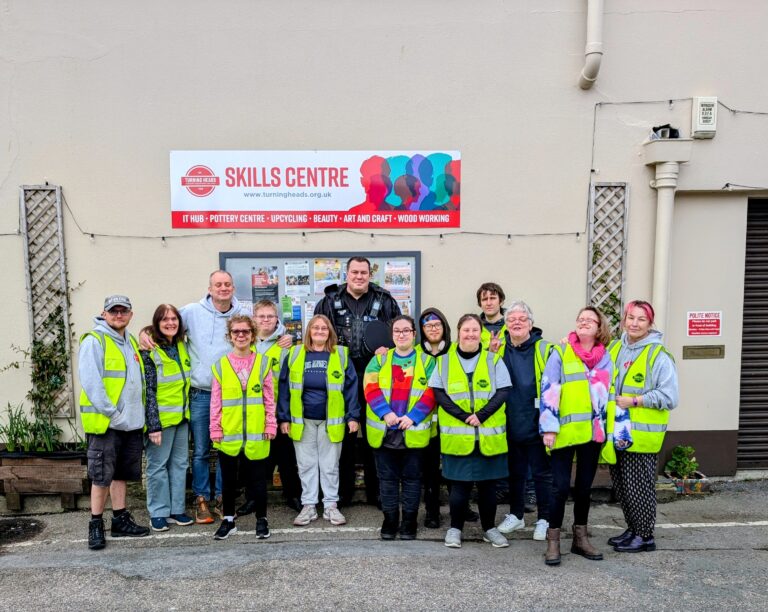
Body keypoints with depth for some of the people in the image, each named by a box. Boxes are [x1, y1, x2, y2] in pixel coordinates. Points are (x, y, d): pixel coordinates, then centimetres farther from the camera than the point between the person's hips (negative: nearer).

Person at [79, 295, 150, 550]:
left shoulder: (131, 342, 15)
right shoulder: (94, 341, -8)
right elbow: (90, 382, -17)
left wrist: (140, 414, 11)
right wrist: (113, 414, -19)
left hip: (132, 422, 7)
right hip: (104, 422, -7)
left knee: (121, 473, 14)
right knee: (102, 476, 1)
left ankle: (120, 519, 24)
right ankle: (96, 525, 14)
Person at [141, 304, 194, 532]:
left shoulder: (182, 346, 8)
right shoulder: (149, 351, -10)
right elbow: (149, 391, -13)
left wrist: (189, 412, 11)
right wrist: (153, 425, -17)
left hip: (182, 417, 6)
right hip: (161, 418, -6)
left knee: (179, 463, 12)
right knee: (158, 466, 3)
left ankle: (176, 509, 23)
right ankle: (158, 513, 16)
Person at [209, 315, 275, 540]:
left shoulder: (263, 362, 2)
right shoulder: (220, 365, 2)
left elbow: (269, 398, 4)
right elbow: (215, 402, 3)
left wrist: (270, 425, -1)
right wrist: (215, 429, -1)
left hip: (256, 434, -1)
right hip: (228, 434, 1)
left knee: (258, 478, 8)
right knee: (228, 479, 13)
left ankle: (262, 519, 24)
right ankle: (228, 519, 30)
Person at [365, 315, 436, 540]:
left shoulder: (426, 361, 4)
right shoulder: (379, 360, 8)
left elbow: (431, 393, -5)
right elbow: (371, 389, -2)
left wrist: (412, 416, -16)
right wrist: (385, 413, -17)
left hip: (413, 431, -1)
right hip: (383, 431, 2)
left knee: (412, 477, 8)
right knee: (387, 477, 10)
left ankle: (409, 522, 22)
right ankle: (390, 521, 23)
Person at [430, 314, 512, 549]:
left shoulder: (494, 360, 4)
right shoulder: (444, 361, 4)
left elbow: (502, 392, -3)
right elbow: (439, 393, -2)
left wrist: (481, 415, -15)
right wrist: (464, 416, -13)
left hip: (489, 435, 1)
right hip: (457, 436, -1)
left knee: (488, 483, 10)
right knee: (459, 483, 4)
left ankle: (489, 528, 27)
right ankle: (455, 528, 21)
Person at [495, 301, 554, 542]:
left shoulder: (544, 349, -8)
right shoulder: (500, 349, 4)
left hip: (537, 425, -4)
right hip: (511, 425, 4)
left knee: (542, 473, 9)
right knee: (515, 472, 18)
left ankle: (544, 520, 25)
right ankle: (516, 515, 34)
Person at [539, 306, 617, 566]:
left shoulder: (606, 359, 12)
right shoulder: (560, 353, -1)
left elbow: (611, 397, 14)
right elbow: (549, 391, -8)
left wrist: (612, 433, 10)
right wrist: (548, 427, -15)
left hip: (593, 432, 4)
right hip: (566, 431, -4)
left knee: (584, 486, 13)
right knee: (561, 486, -3)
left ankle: (580, 537, 27)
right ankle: (553, 540, 11)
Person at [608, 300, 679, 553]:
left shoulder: (659, 356, -11)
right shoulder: (614, 348, 7)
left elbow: (669, 398, -14)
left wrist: (634, 401, -17)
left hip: (641, 434, -6)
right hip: (616, 432, 6)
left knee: (638, 486, 3)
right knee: (620, 484, 16)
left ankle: (645, 536, 21)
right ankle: (632, 529, 33)